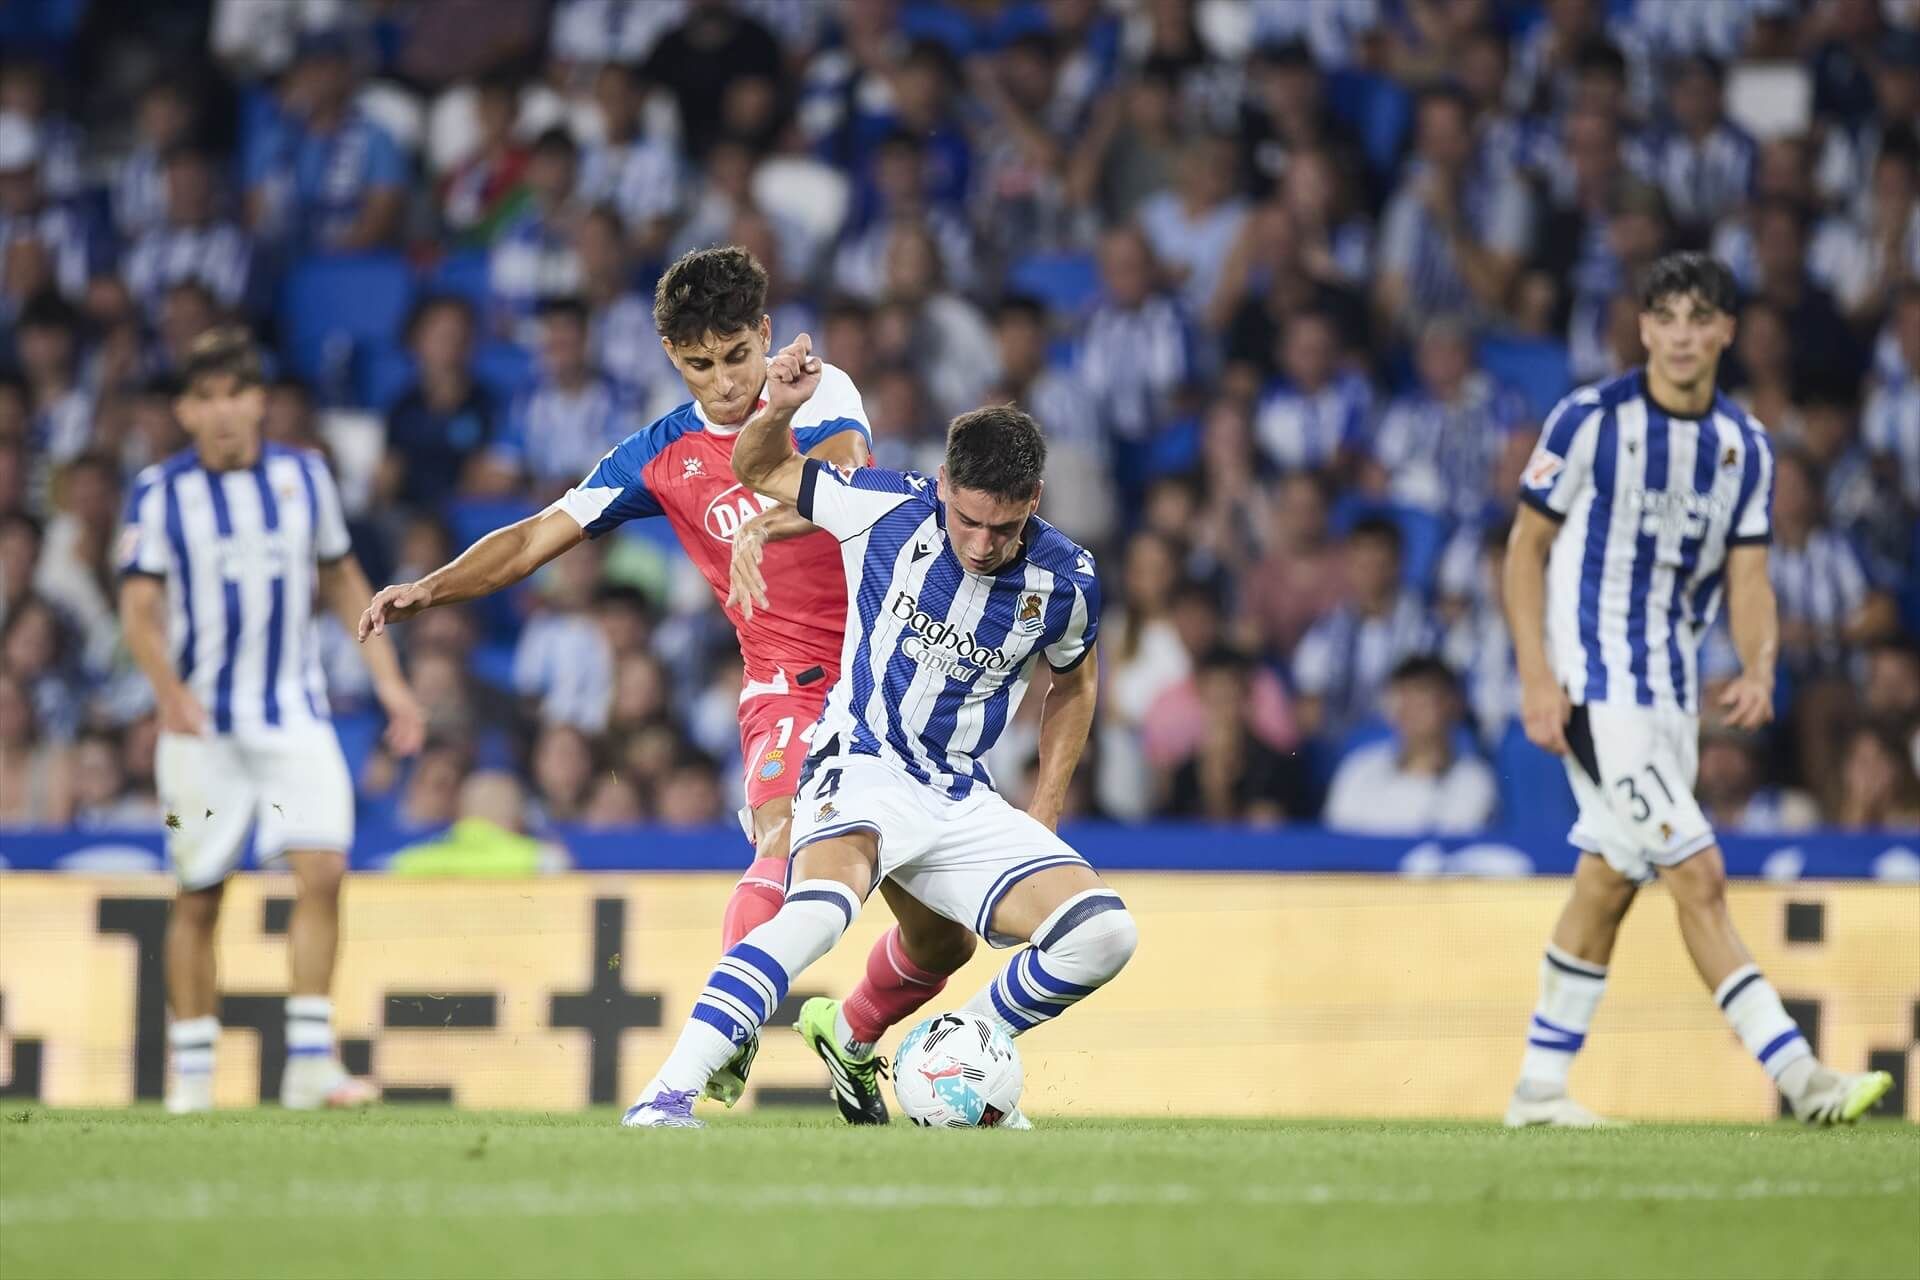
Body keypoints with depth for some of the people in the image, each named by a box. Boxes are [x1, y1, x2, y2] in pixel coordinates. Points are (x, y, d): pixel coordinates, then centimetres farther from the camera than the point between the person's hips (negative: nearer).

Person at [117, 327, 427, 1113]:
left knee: (322, 870, -14)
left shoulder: (303, 477, 6)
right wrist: (171, 689, -25)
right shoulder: (160, 492, -2)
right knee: (199, 897, 1)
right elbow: (139, 610, -7)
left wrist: (389, 681, 10)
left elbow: (343, 584, 16)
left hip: (295, 715, 2)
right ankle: (191, 1070, 13)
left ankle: (309, 1062, -13)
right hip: (203, 722, -2)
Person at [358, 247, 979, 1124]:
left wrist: (765, 524, -44)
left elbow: (847, 479, -24)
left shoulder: (819, 395, -2)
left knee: (940, 937, 5)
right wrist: (429, 589, -13)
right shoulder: (662, 457, 3)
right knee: (787, 846, -34)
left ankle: (852, 1044, 31)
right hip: (789, 688, -1)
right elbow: (537, 538, 3)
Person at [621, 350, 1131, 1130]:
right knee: (821, 909, -37)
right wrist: (780, 409, -17)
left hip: (966, 803, 4)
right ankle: (668, 1094, -41)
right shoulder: (888, 510, -11)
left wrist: (1045, 812, 12)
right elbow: (757, 471, 5)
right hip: (863, 771, -4)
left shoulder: (1064, 582, -4)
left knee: (1104, 936, -13)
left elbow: (1074, 682, 19)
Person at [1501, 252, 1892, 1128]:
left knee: (1609, 884, 10)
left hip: (1672, 686, 6)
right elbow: (1526, 547, -5)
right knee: (1699, 876, -13)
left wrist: (1759, 669, -14)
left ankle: (1539, 1086, 19)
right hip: (1593, 684, -6)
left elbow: (1748, 579, 6)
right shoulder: (1591, 420, -9)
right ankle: (1798, 1076, -18)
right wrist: (1536, 676, -13)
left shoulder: (1745, 447, 7)